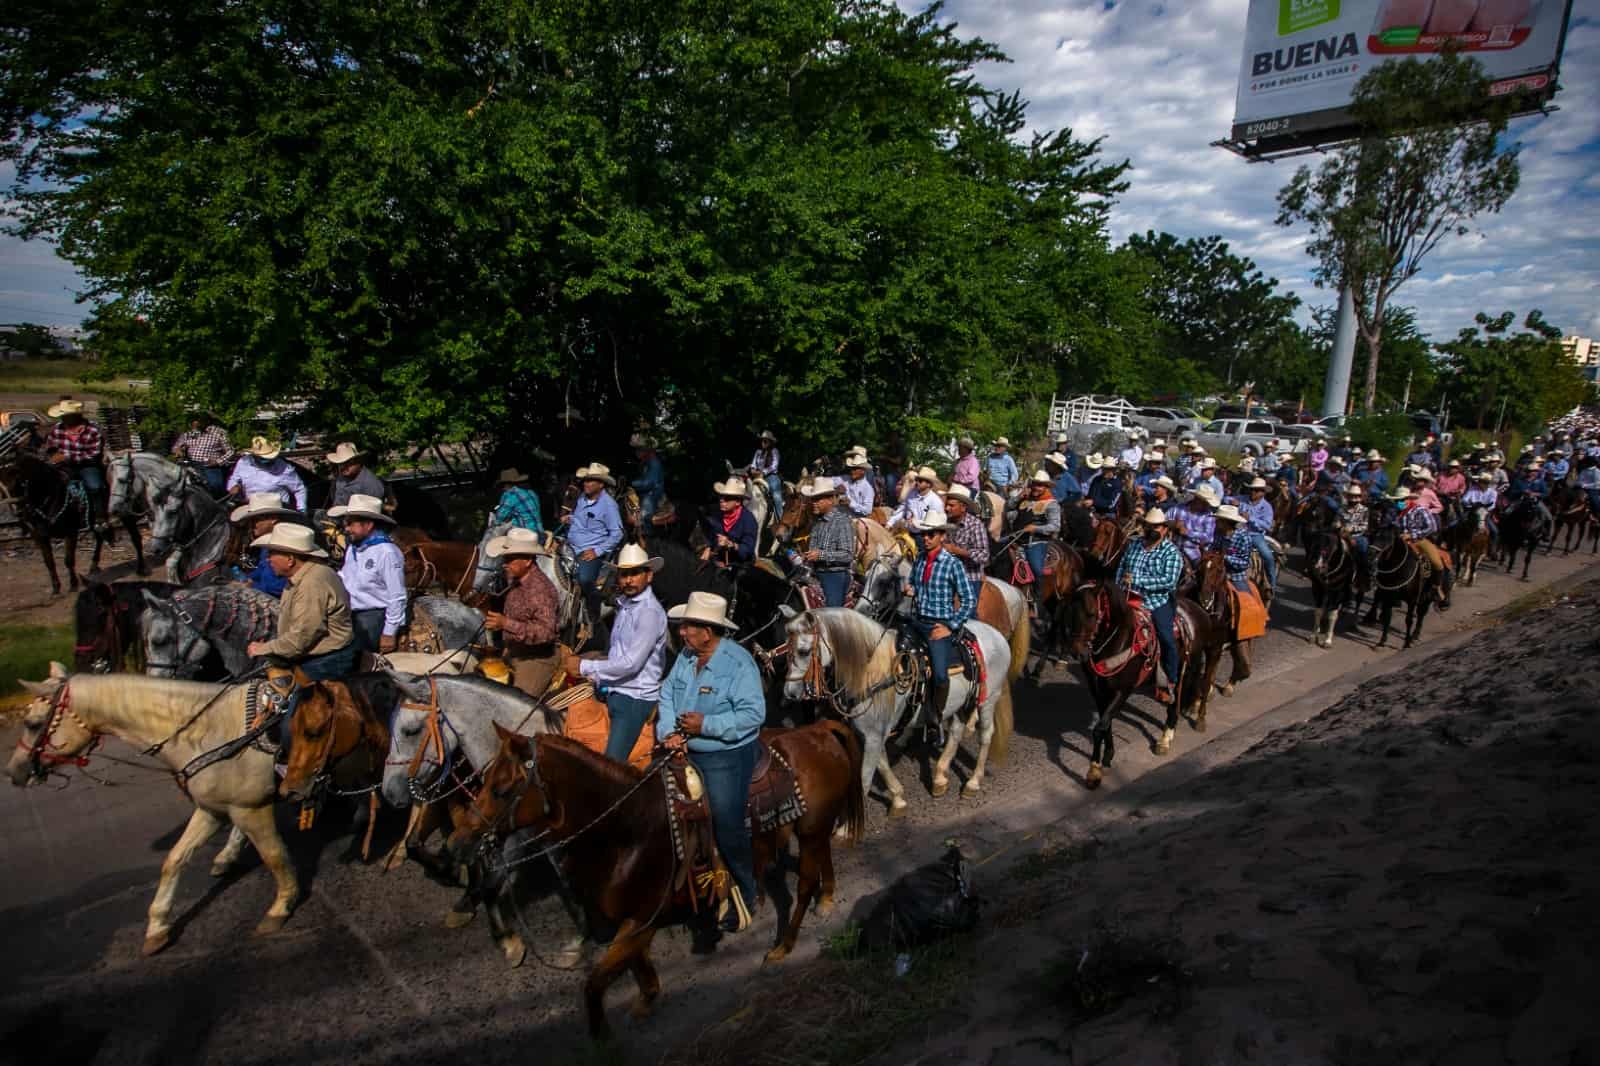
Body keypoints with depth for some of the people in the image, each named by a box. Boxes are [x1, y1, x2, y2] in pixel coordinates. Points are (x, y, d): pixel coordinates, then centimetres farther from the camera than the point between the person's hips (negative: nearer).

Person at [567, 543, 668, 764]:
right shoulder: (623, 605, 13)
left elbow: (631, 663, -20)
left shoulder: (650, 612, -16)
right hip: (612, 694, 8)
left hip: (635, 698, -8)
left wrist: (584, 666, -12)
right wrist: (595, 675, 5)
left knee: (612, 762, -10)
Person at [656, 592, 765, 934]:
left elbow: (753, 714, -24)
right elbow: (667, 694, 4)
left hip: (726, 757, -7)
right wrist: (669, 732, -14)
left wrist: (706, 725, -26)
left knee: (728, 827, 3)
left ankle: (744, 897, 23)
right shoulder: (686, 656, 2)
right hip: (687, 753, 7)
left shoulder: (739, 663, -20)